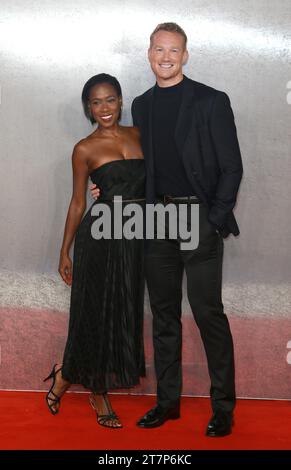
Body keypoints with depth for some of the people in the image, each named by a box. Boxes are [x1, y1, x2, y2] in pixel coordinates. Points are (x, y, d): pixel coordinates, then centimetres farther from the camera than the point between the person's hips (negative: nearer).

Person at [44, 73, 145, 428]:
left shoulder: (138, 135, 9)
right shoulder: (85, 149, -2)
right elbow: (77, 203, 2)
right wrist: (65, 252, 4)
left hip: (134, 236, 5)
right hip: (100, 236, -4)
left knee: (125, 314, 10)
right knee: (97, 313, 4)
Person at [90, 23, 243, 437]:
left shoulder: (211, 102, -3)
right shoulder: (142, 105, 13)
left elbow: (231, 166, -4)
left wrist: (215, 221, -11)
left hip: (200, 217, -5)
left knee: (208, 312, -4)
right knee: (164, 314, 11)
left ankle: (223, 406, 9)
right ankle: (168, 400, 23)